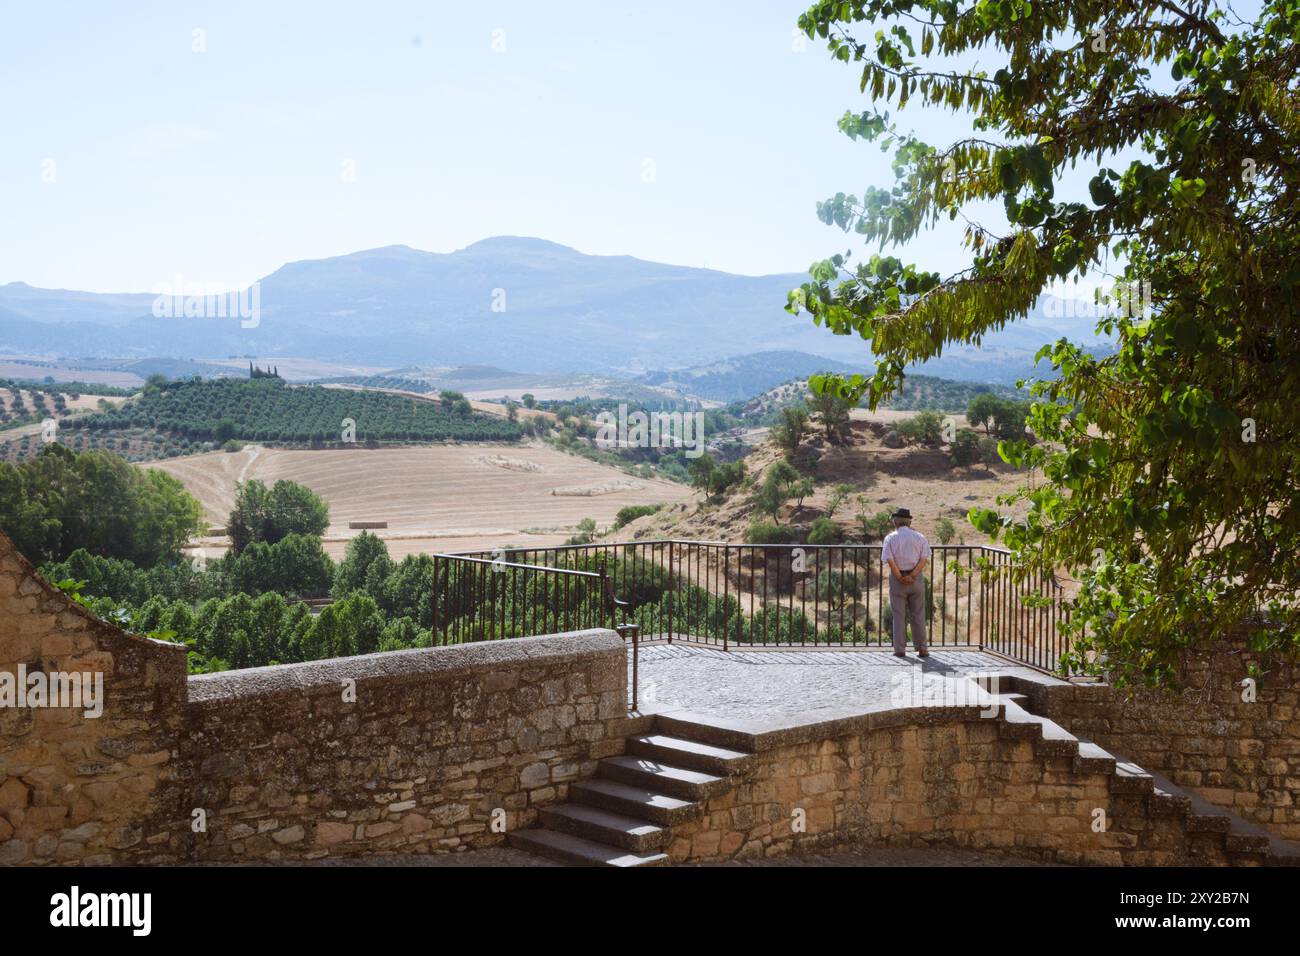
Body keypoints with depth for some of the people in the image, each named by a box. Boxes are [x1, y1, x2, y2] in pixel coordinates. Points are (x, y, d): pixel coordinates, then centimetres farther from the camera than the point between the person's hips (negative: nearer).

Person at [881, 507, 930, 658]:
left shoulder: (890, 538, -2)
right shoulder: (919, 537, 4)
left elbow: (890, 560, -12)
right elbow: (924, 559, -6)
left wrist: (900, 577, -9)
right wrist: (912, 576, -11)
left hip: (897, 579, -1)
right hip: (916, 578, 2)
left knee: (899, 615, 5)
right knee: (918, 615, 8)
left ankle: (900, 649, 6)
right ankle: (921, 648, 8)